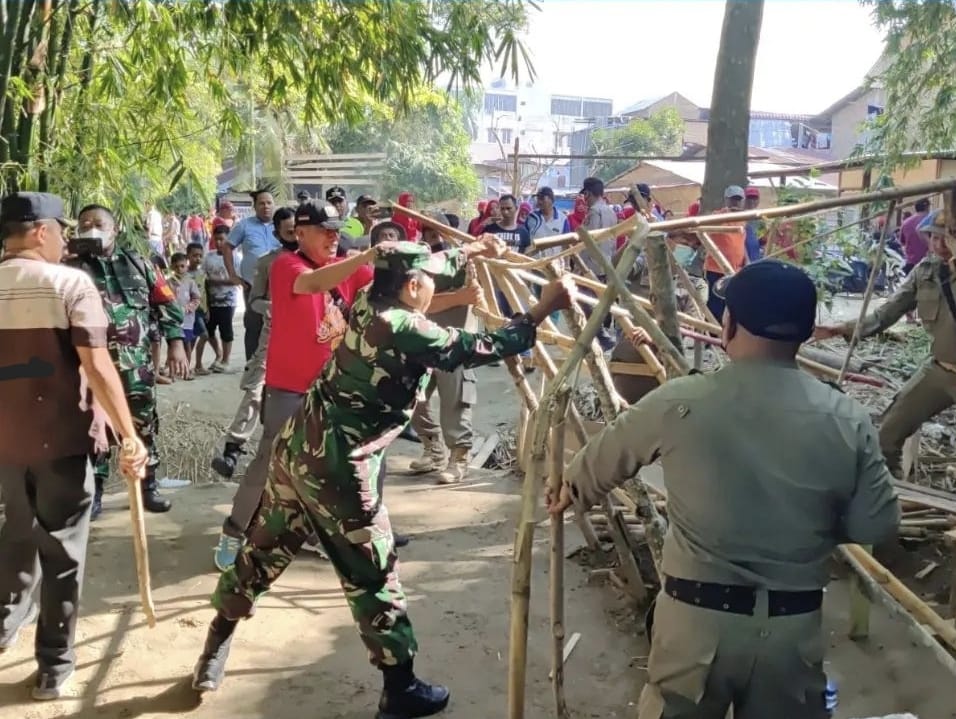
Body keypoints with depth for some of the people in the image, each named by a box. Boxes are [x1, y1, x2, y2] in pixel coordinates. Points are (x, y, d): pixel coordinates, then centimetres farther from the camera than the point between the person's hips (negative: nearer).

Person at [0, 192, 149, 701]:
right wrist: (129, 435, -17)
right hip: (61, 436, -4)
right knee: (61, 550, 9)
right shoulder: (70, 283, -11)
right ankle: (53, 668, 18)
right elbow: (96, 366, -19)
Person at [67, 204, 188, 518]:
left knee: (144, 427, 10)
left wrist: (175, 343, 2)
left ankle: (148, 488, 24)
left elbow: (166, 304, 7)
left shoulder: (137, 264, 7)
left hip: (137, 365, 2)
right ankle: (93, 494, 18)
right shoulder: (72, 269, 1)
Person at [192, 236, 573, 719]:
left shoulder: (368, 303, 8)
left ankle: (214, 648, 39)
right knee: (374, 575, 5)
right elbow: (483, 349, -12)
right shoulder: (408, 332, -15)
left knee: (265, 549, 23)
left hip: (297, 445, 9)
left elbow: (427, 271, 27)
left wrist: (469, 251, 32)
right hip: (338, 464, -8)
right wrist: (543, 309, -5)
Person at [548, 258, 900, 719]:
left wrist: (569, 490, 25)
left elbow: (603, 461, 3)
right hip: (794, 626, 2)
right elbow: (876, 526, -2)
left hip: (698, 619, -1)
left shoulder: (680, 403, -13)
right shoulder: (848, 420, -10)